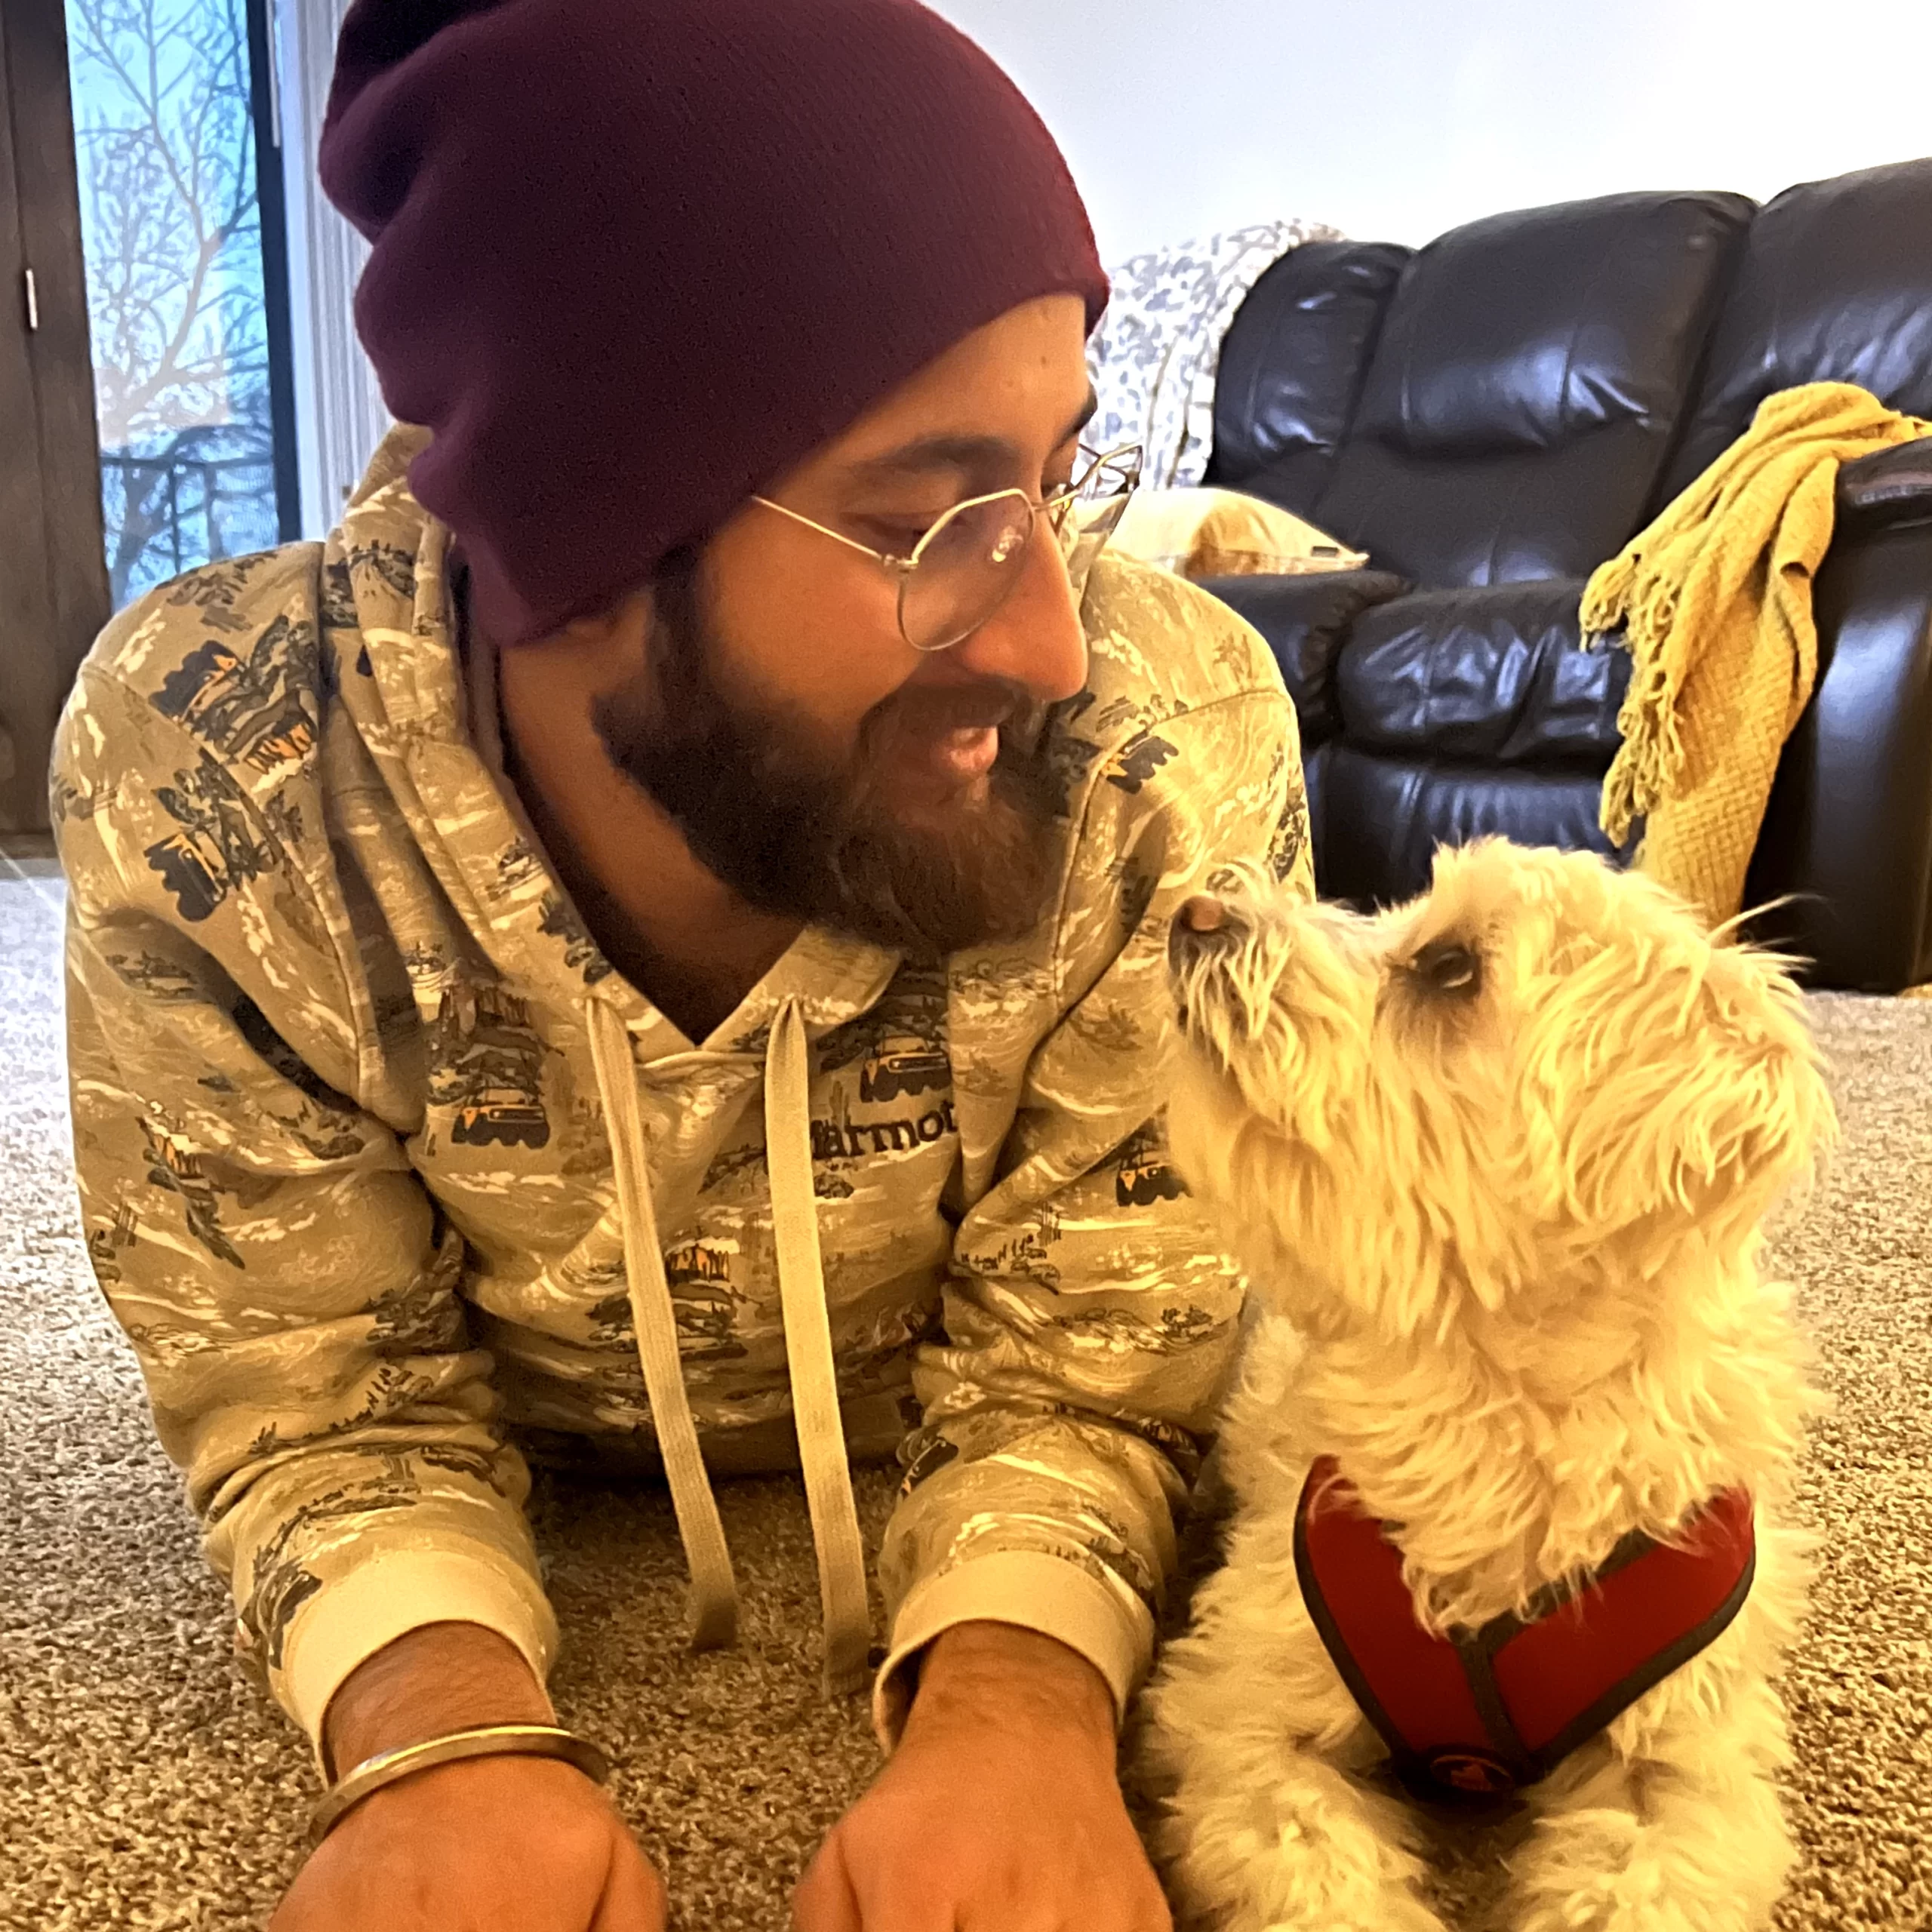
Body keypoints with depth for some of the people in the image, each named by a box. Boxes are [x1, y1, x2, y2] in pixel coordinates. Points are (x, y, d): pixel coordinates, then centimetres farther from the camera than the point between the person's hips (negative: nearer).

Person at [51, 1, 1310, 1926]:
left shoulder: (1178, 741, -28)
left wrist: (1012, 1695, -38)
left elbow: (1086, 1348, -19)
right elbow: (318, 1391, -16)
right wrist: (447, 1727, -36)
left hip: (934, 1555, 0)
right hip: (537, 1538, 1)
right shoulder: (197, 769, -25)